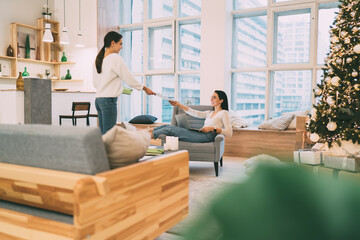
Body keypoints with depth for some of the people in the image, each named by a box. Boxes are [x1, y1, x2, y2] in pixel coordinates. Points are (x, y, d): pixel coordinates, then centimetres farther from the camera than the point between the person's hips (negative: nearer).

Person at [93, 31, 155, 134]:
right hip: (109, 100, -8)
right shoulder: (115, 58, -10)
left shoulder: (99, 59, 13)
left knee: (104, 134, 11)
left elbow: (95, 83, 17)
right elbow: (129, 78, -8)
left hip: (98, 99, 8)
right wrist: (145, 88, 3)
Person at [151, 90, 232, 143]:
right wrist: (178, 104, 8)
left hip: (208, 136, -7)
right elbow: (193, 112, 17)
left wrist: (213, 128, -14)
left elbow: (229, 133, -4)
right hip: (201, 134, 7)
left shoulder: (224, 113, 7)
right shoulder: (209, 113, 29)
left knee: (171, 129, -17)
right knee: (168, 126, -8)